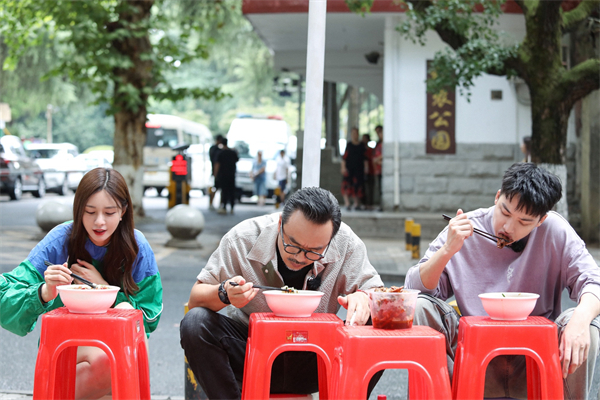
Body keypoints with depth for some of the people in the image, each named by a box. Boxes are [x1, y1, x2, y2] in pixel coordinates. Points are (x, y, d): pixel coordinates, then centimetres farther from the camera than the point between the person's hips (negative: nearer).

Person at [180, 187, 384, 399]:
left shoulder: (346, 244, -13)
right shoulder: (243, 238, -16)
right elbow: (195, 299, -10)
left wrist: (364, 298, -32)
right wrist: (224, 294, -34)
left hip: (313, 361, 0)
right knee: (195, 323, -27)